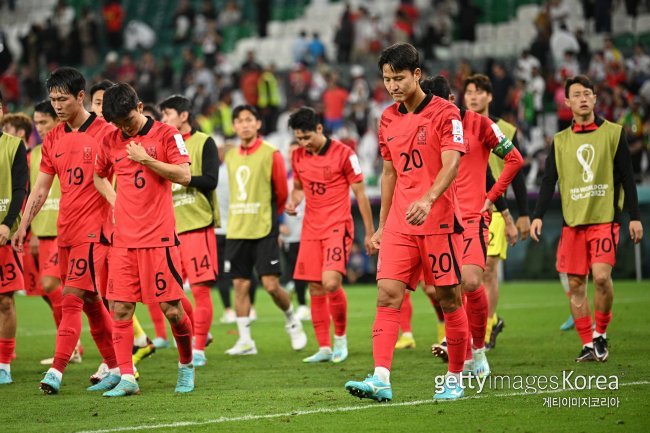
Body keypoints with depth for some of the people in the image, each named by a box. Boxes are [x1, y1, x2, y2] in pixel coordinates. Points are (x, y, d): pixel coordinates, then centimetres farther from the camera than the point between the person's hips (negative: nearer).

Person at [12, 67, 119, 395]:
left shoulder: (104, 133, -6)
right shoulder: (53, 139, 12)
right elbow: (40, 188, 16)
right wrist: (23, 226, 11)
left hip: (94, 230, -7)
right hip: (65, 230, 7)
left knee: (73, 298, -13)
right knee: (90, 302, 10)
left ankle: (56, 372, -17)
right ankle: (116, 367, 19)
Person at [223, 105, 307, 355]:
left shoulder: (270, 154, -4)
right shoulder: (231, 156, 11)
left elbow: (281, 191, 3)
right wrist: (241, 216, 15)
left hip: (264, 229, -5)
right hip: (236, 229, 5)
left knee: (271, 284, -8)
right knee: (240, 285, 2)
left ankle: (292, 321, 18)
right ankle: (245, 340, 7)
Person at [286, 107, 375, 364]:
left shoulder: (343, 153, -8)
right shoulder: (298, 157, 7)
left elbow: (360, 193, -3)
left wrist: (370, 232, -2)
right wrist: (293, 201, 0)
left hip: (338, 227, -5)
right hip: (311, 229, 5)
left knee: (331, 282, -21)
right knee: (315, 290, 3)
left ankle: (340, 337, -1)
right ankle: (324, 348, 10)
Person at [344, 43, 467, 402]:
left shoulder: (444, 113, -6)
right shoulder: (388, 119, 12)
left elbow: (451, 164, -17)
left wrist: (427, 200, -33)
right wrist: (381, 225, 18)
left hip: (439, 221, -5)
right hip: (399, 224, 5)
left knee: (448, 298, 3)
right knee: (387, 295, -10)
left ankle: (455, 379, 16)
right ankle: (381, 379, -18)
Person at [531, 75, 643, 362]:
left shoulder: (613, 133, 4)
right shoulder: (560, 141, 10)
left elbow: (627, 178, 4)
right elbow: (548, 182, 9)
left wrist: (635, 216, -1)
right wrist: (538, 216, -3)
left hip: (605, 219, -3)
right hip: (572, 222, 3)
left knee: (601, 276, -18)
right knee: (575, 284, 0)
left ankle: (600, 333, 2)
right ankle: (588, 344, 9)